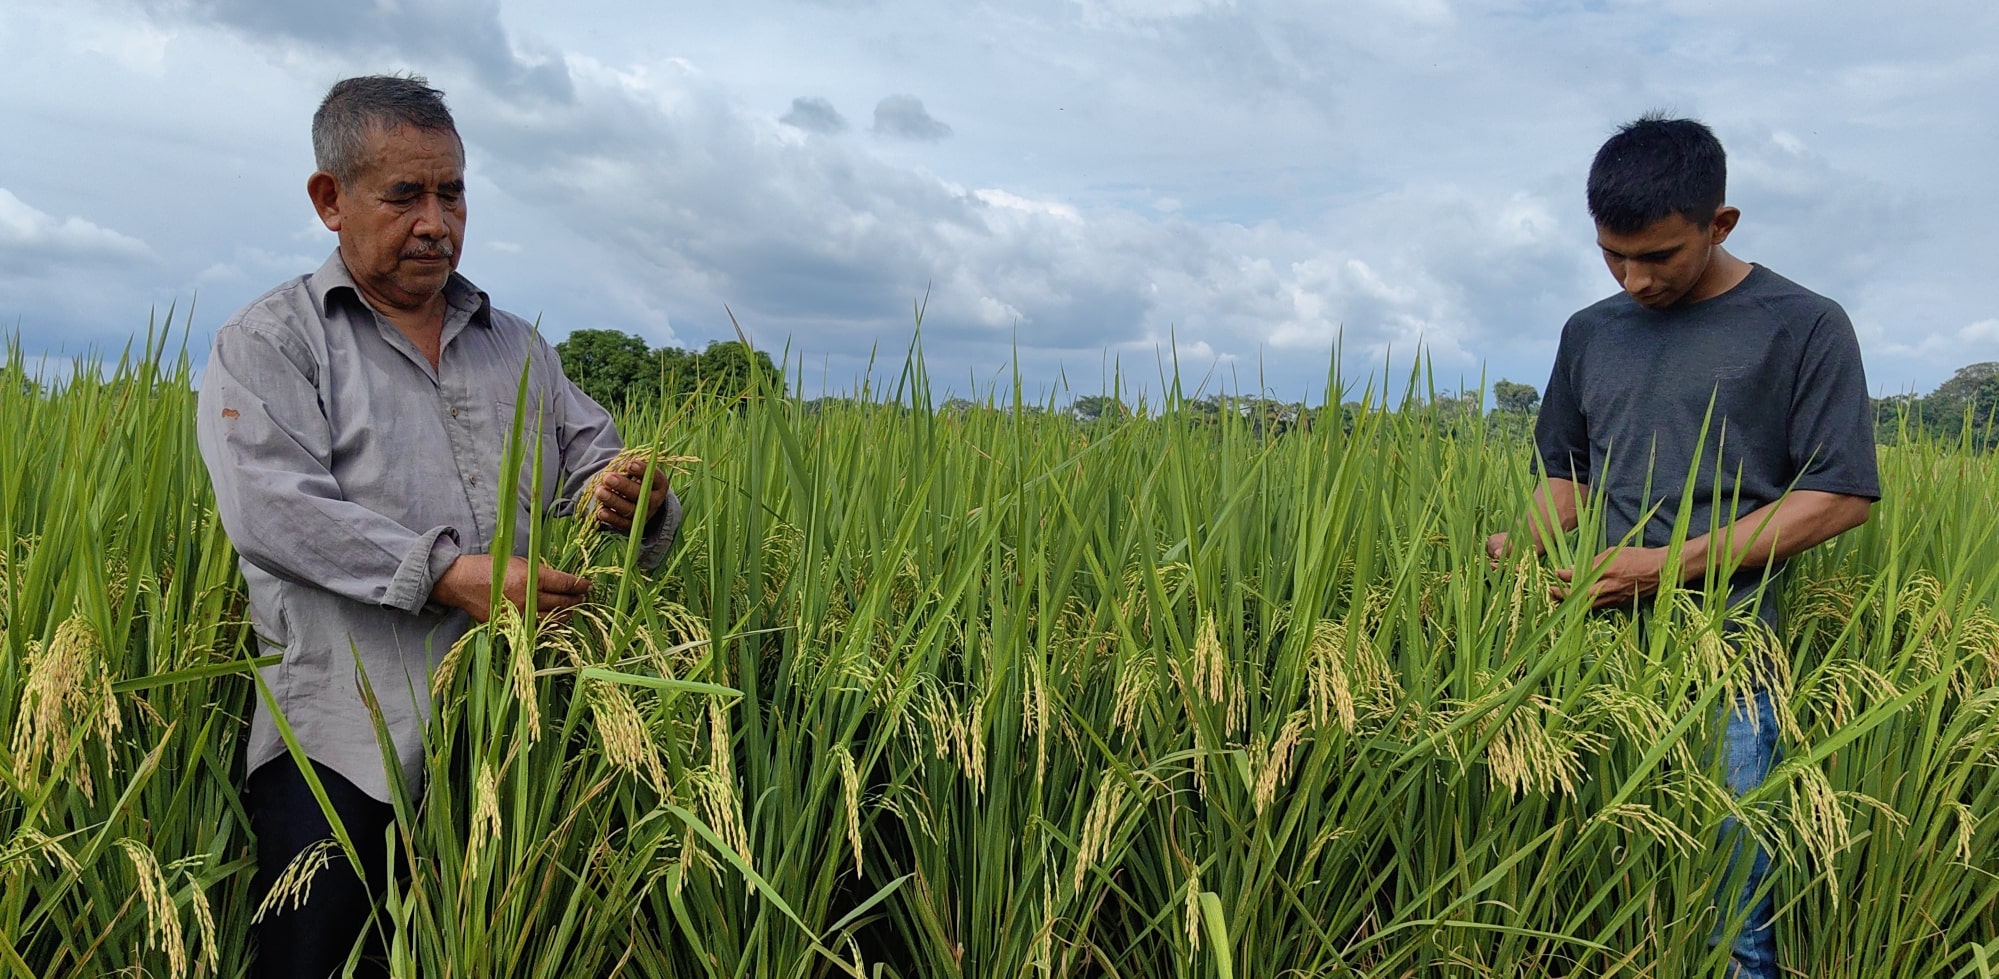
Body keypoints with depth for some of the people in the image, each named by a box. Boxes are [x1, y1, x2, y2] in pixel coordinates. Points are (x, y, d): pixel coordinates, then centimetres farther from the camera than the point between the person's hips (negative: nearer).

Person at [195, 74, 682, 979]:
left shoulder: (517, 347, 19)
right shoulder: (268, 345, 4)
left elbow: (593, 461, 11)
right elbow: (273, 511, -12)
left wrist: (636, 505, -14)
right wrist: (445, 574, -24)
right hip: (348, 746, -3)